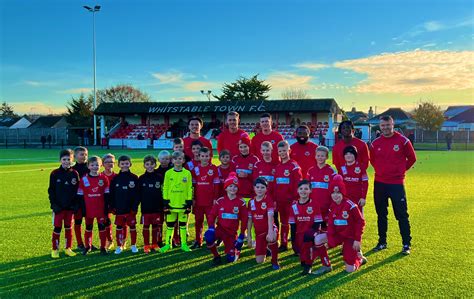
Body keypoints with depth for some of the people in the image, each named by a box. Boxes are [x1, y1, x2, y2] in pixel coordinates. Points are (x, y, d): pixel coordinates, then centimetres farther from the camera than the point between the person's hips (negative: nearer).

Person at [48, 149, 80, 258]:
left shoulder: (74, 174, 1)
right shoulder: (55, 173, -3)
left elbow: (77, 190, 4)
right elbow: (51, 190, -1)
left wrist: (75, 204, -3)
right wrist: (54, 204, -9)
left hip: (70, 206, 2)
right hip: (58, 207, -2)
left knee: (68, 227, 11)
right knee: (57, 228, 1)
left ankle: (68, 248, 21)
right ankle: (55, 249, 13)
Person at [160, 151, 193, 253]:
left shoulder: (187, 173, 0)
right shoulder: (168, 173, 1)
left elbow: (190, 188, 2)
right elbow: (165, 188, 3)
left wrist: (189, 203, -1)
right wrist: (165, 203, -1)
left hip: (183, 204, 0)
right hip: (171, 204, 0)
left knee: (183, 224, 9)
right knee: (170, 225, 9)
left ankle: (184, 244, 19)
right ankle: (167, 244, 19)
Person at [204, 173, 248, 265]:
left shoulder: (241, 202, -6)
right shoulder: (220, 201, -2)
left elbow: (244, 219, -1)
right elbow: (212, 215, 0)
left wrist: (242, 236, -4)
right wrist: (211, 227, -17)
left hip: (232, 232, -1)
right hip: (220, 229, 1)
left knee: (231, 259, -5)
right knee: (209, 237, -32)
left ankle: (236, 250, 33)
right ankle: (216, 256, -4)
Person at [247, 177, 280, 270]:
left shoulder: (268, 200, -11)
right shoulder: (251, 202, 1)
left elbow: (270, 216, -24)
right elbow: (250, 220, 6)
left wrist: (270, 232, -37)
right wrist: (249, 236, 4)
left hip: (269, 230, -3)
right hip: (259, 232, 3)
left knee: (271, 239, -39)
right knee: (259, 261, 0)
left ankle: (274, 261, -10)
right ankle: (266, 248, 35)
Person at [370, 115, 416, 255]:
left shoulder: (402, 141, -5)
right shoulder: (375, 143, 4)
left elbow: (412, 158, 5)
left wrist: (401, 170, 6)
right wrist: (380, 170, 11)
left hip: (397, 183, -3)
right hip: (379, 183, 4)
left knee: (402, 215, 0)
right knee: (381, 214, 12)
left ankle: (407, 244, 11)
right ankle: (382, 242, 24)